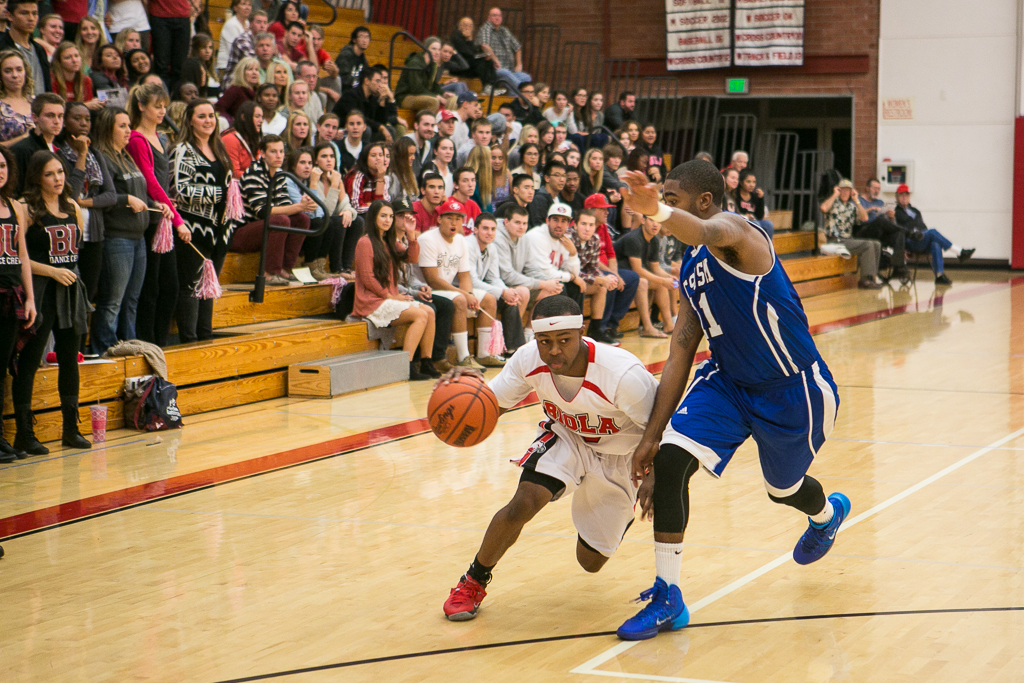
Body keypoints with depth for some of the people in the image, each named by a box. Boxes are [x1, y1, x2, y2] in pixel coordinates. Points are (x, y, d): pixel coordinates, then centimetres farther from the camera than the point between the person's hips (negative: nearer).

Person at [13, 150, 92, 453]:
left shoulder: (72, 208, 11)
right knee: (29, 360, -2)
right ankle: (23, 432, 2)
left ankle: (71, 428, 19)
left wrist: (72, 272, 11)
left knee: (70, 358, 10)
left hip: (71, 291, 6)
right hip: (40, 291, -6)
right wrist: (53, 271, -16)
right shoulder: (27, 210, -7)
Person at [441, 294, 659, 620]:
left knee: (591, 561, 8)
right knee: (522, 505, -26)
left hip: (619, 457, -2)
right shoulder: (529, 359, -25)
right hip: (566, 438, 2)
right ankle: (473, 582, 1)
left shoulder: (624, 374, -38)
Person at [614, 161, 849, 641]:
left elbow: (708, 233, -50)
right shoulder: (690, 273, 4)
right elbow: (680, 355, 3)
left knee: (784, 488, 16)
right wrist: (651, 435, -2)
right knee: (669, 458, -15)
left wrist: (656, 210, -71)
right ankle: (668, 596, -6)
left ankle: (828, 513, 57)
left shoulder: (735, 229, -21)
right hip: (728, 380, 7)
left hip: (795, 389, -6)